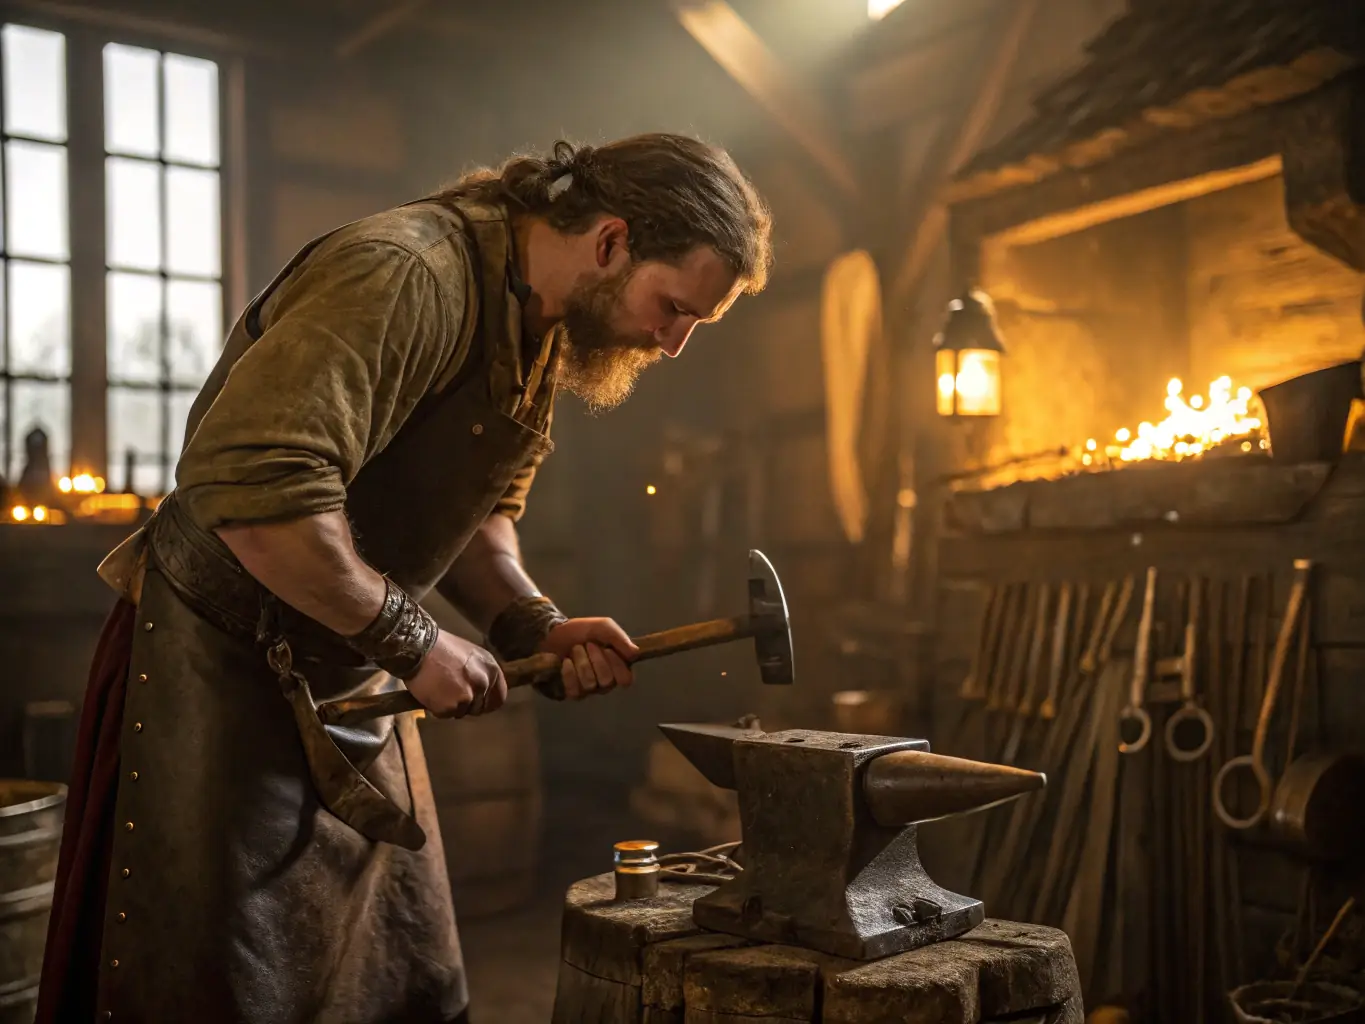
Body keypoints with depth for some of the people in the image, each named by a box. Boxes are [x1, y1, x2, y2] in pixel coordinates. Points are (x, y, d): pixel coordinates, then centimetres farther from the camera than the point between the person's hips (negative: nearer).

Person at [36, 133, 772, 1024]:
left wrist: (530, 623, -4)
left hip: (357, 682, 9)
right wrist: (414, 641, -24)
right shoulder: (404, 275, -25)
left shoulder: (542, 325, 6)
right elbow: (252, 485, -34)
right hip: (222, 670, -8)